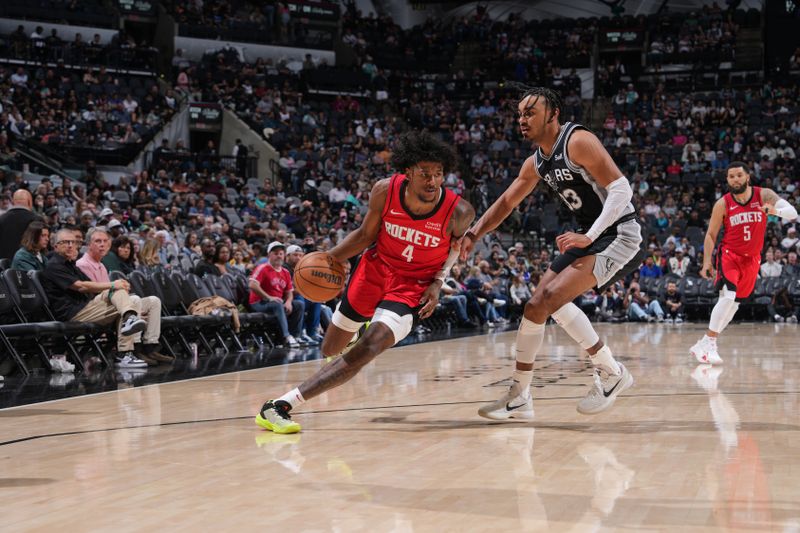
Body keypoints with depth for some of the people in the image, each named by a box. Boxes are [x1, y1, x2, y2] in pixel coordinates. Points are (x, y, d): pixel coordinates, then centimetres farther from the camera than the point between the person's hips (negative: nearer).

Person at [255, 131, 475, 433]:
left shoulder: (458, 211, -23)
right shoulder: (385, 191, -20)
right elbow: (366, 234, -2)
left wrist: (438, 282, -11)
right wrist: (330, 257, -17)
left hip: (415, 286, -3)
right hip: (376, 268, 3)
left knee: (367, 350, -26)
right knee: (330, 350, 17)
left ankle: (283, 405, -25)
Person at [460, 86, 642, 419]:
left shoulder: (578, 141, -17)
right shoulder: (536, 164, 10)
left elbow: (621, 188, -22)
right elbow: (506, 203, 22)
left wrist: (589, 237, -27)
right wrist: (474, 233, 9)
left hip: (619, 235, -9)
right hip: (588, 237, 9)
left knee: (553, 296, -24)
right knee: (536, 305, 6)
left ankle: (611, 372, -11)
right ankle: (519, 397, 15)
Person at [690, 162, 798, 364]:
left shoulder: (763, 195, -9)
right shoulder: (723, 204, -10)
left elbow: (792, 213, -19)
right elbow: (711, 234, -2)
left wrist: (774, 210, -39)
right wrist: (706, 262, -10)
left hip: (751, 259, 3)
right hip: (729, 254, -3)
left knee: (734, 303, 9)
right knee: (727, 296, -23)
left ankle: (707, 344, 19)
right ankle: (708, 343, -18)